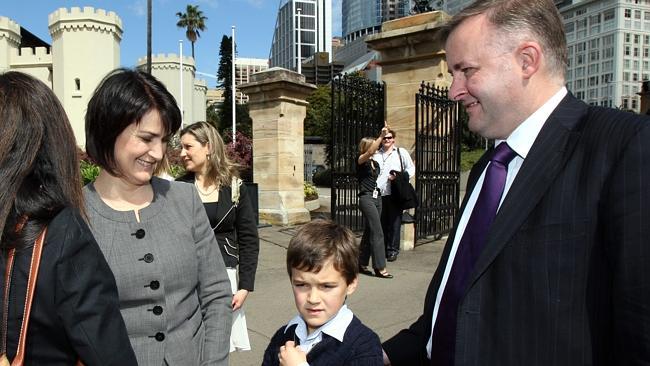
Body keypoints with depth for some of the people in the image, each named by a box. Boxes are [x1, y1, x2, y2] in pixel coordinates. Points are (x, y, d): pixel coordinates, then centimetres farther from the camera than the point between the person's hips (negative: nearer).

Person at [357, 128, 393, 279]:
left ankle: (362, 263, 18)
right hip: (366, 198, -8)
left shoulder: (376, 163, 16)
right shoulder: (361, 161, -5)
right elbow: (370, 152, -26)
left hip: (377, 198, 8)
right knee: (377, 233, -12)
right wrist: (381, 136, -30)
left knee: (369, 232, 10)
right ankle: (380, 268, -10)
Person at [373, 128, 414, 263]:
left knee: (394, 222, -2)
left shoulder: (401, 152, 9)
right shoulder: (376, 154, 17)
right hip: (378, 194, 3)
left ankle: (393, 250, 6)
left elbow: (411, 169, 7)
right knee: (381, 222, 6)